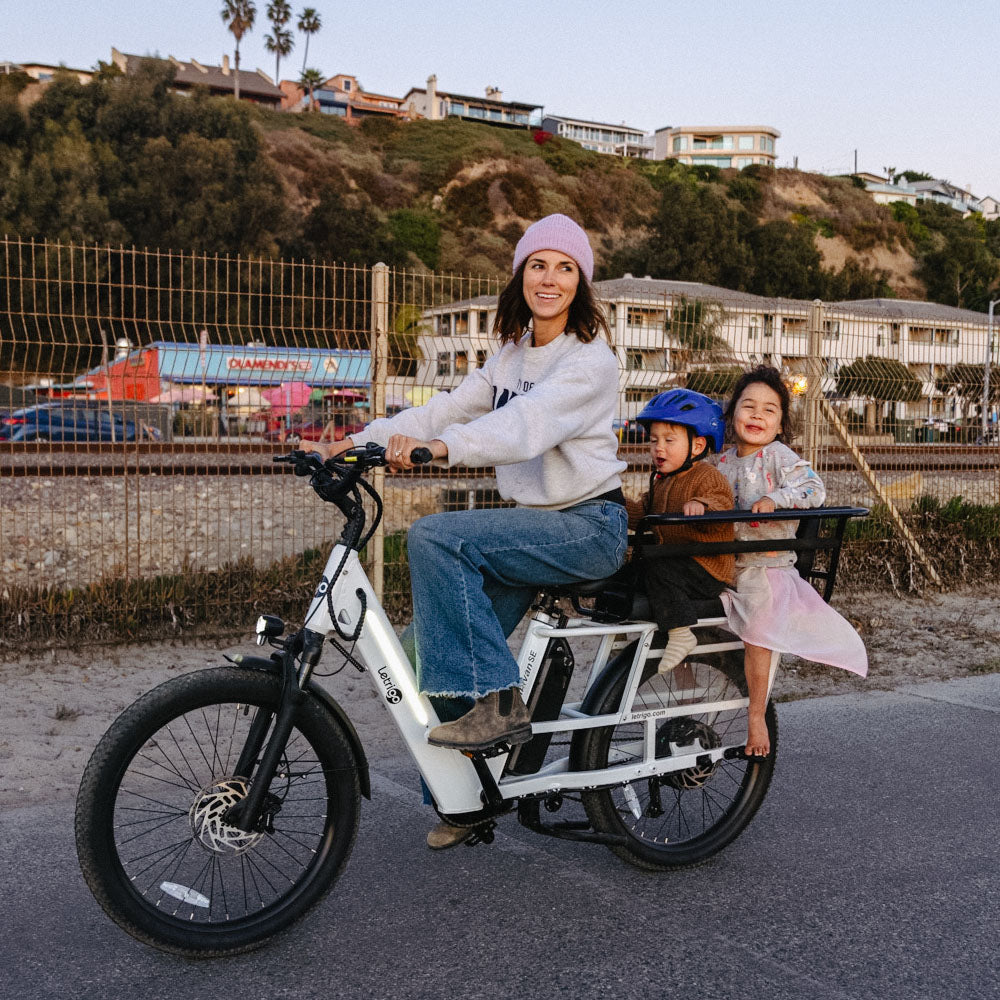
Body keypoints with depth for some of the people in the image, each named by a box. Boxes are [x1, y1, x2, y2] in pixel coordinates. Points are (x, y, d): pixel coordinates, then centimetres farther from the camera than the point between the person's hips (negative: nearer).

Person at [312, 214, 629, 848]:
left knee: (434, 538, -26)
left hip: (589, 528, -7)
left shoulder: (590, 359, -11)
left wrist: (444, 446, -45)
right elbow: (449, 407, 3)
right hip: (534, 526, 8)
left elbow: (531, 422, -29)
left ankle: (497, 700, -20)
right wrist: (365, 439, -11)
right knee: (431, 646, -3)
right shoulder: (513, 355, 14)